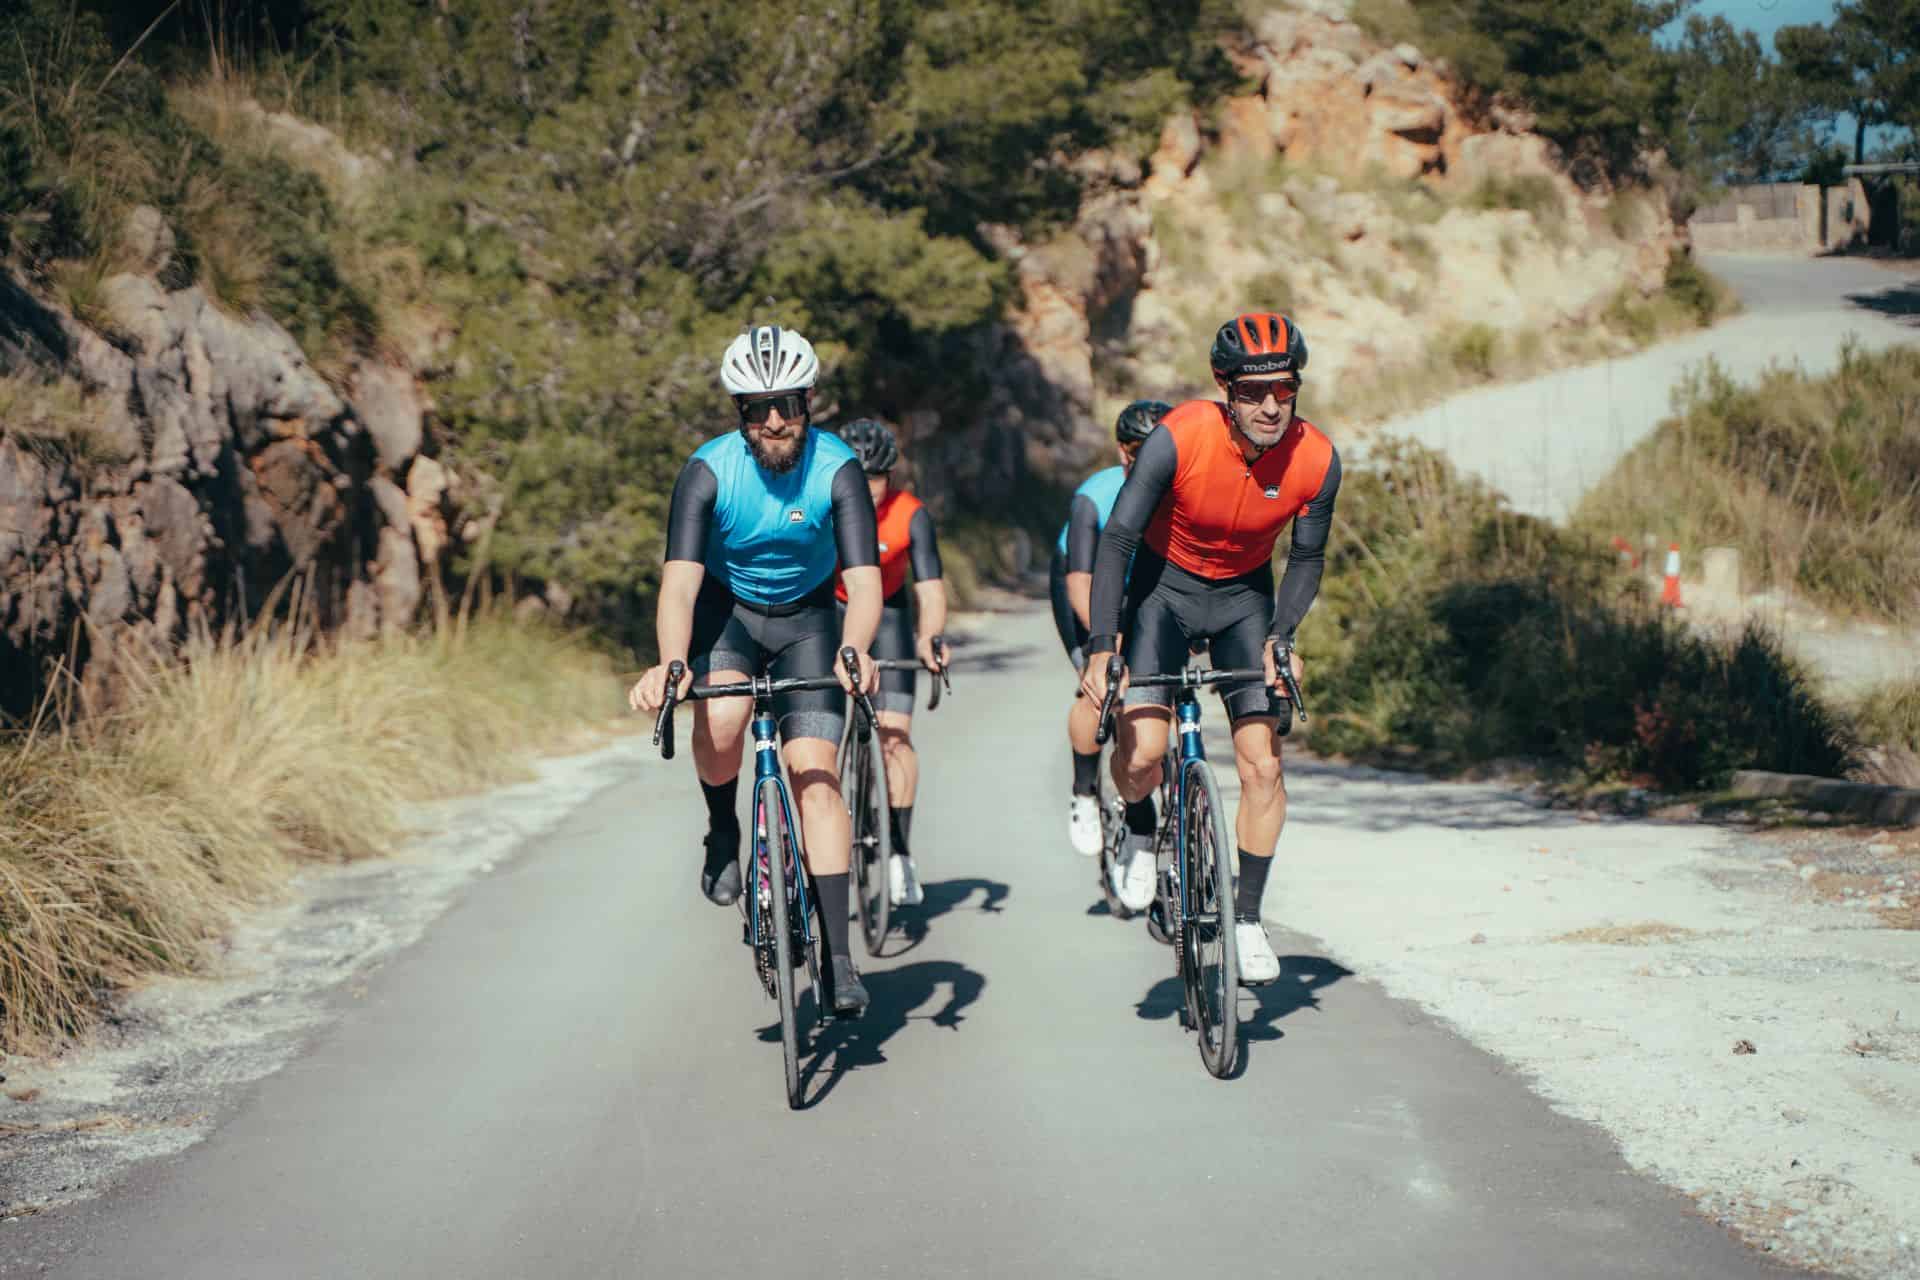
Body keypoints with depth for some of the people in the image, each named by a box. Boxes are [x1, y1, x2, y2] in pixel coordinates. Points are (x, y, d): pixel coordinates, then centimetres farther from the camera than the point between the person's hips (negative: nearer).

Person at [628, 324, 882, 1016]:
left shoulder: (838, 470, -23)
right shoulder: (708, 471, -23)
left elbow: (865, 579, -33)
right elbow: (680, 578, -33)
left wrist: (854, 650, -54)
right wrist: (670, 663, -51)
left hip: (808, 616, 0)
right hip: (727, 606, 0)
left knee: (815, 771, -14)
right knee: (717, 727, -30)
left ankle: (838, 955, -10)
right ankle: (723, 834, 4)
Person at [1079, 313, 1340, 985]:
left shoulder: (1317, 459, -20)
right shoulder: (1180, 438, -29)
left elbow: (1307, 558, -3)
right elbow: (1117, 540, -25)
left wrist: (1282, 635, -18)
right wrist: (1101, 647, -31)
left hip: (1245, 595, 2)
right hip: (1166, 585, -2)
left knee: (1263, 765, -8)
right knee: (1142, 752, -20)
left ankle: (1247, 917, 8)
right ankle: (1141, 835, 15)